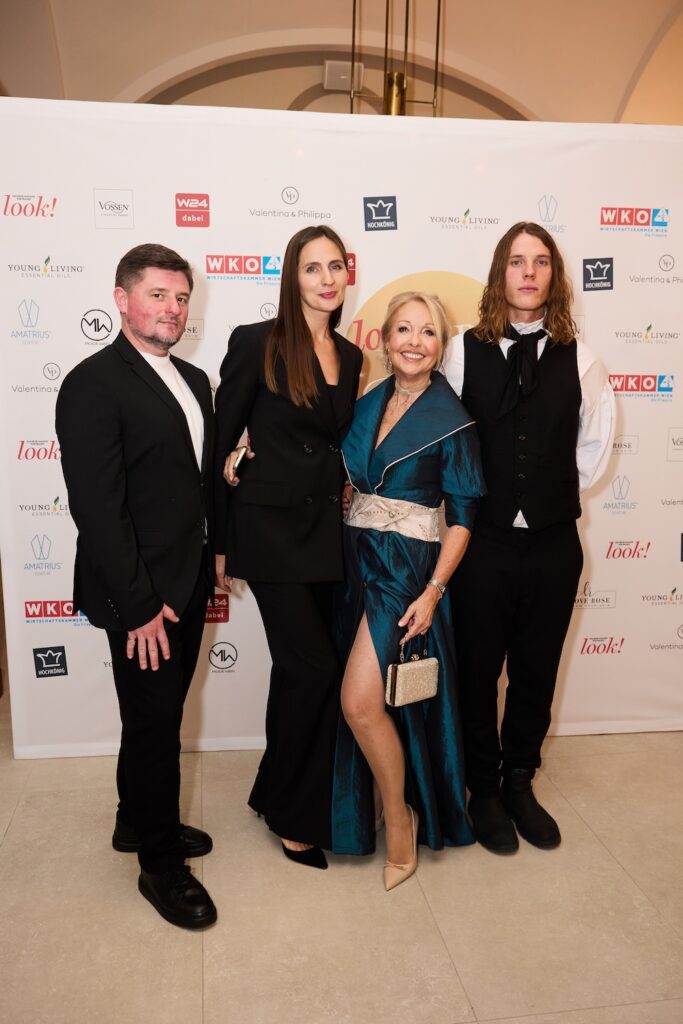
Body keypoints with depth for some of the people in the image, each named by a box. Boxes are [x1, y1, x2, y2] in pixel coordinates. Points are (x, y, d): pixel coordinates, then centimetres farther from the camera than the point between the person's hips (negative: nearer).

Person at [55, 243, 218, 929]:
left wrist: (218, 556, 10)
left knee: (160, 714, 20)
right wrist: (138, 606, -19)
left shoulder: (193, 380, 11)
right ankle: (161, 864, 26)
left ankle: (140, 821, 42)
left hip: (188, 585, 7)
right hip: (141, 596, -7)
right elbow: (96, 508, -19)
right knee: (154, 723, 6)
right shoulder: (93, 385, -15)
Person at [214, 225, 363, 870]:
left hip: (325, 527, 6)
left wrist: (340, 512, 11)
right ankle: (296, 815, 15)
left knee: (297, 669, 13)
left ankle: (277, 793, 34)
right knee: (316, 669, -7)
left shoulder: (349, 356, 11)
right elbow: (220, 443, -5)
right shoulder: (256, 344, -7)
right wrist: (220, 540, -3)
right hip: (271, 526, -6)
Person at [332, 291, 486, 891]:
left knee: (360, 701, -13)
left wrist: (433, 591, -16)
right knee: (365, 701, 12)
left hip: (408, 567, -6)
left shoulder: (451, 419, -7)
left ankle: (401, 818, 11)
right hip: (357, 558, 6)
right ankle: (378, 807, 34)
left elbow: (463, 516, -7)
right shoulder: (368, 404, 9)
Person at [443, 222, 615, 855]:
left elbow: (595, 440, 11)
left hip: (553, 543, 2)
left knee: (536, 672, 15)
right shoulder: (465, 351, -4)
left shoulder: (578, 360, 0)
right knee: (477, 671, 10)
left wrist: (562, 491, 10)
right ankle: (483, 790, 31)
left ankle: (519, 783, 36)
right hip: (483, 540, -1)